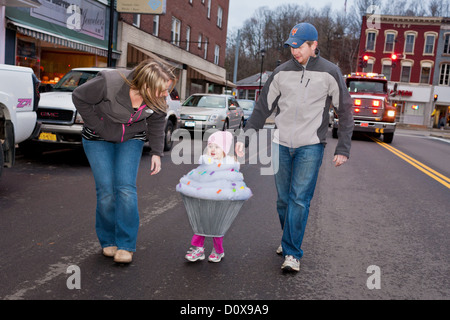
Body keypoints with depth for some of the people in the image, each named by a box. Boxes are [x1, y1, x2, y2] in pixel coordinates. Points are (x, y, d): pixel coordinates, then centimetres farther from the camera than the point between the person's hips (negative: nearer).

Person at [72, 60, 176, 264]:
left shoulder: (157, 99, -19)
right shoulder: (109, 83, -32)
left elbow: (157, 123, 2)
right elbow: (79, 97, -15)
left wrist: (156, 153, 1)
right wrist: (98, 128, -14)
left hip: (131, 140, 2)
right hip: (99, 139, -2)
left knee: (126, 189, -11)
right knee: (106, 191, -8)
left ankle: (126, 245, -1)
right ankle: (108, 241, 12)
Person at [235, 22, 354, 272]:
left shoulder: (330, 73, -1)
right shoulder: (282, 72, 6)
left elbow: (345, 112, 4)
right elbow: (263, 107, 9)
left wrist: (343, 148, -1)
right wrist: (245, 137, 2)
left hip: (310, 146, -3)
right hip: (282, 145, 3)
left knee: (299, 199, -10)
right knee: (283, 199, 9)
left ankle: (292, 253, -3)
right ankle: (288, 240, 30)